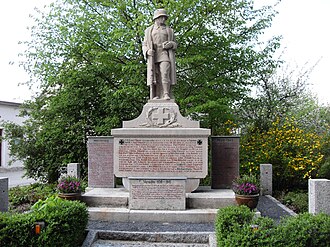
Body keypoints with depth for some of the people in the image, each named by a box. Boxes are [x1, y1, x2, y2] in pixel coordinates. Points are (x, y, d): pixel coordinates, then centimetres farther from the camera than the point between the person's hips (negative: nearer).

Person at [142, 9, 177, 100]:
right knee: (154, 76, -9)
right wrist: (148, 51, -10)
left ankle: (166, 95, -24)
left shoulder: (169, 30, 16)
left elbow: (174, 45, 15)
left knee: (165, 74, -19)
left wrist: (170, 44, -9)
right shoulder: (149, 30, 16)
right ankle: (155, 97, -9)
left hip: (165, 55, -1)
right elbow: (145, 46, 13)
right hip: (153, 56, 1)